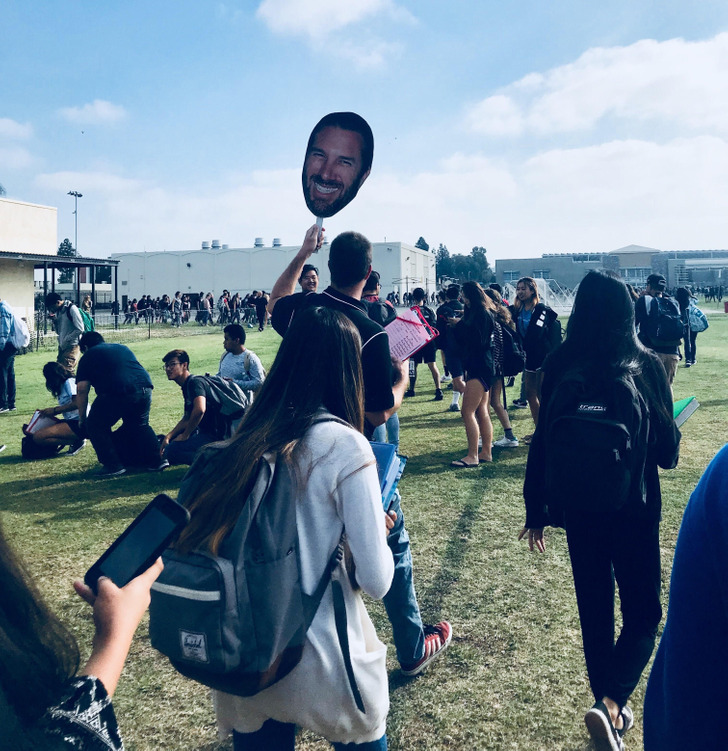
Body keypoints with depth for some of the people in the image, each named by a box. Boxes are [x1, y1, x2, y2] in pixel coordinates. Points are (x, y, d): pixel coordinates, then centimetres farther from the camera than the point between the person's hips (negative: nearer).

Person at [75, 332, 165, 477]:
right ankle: (156, 460, 22)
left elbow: (82, 390, 12)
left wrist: (82, 420, 19)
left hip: (115, 392, -5)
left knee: (95, 426, 14)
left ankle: (113, 465, 8)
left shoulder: (88, 356, 18)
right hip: (144, 387, 6)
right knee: (140, 425, 28)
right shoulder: (123, 348, 33)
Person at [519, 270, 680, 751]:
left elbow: (542, 443, -5)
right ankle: (610, 702, -7)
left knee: (595, 609, 19)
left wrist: (536, 511, 6)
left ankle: (612, 710, 33)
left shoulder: (560, 366, -7)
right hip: (635, 509, -2)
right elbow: (667, 450, -7)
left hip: (578, 508, 3)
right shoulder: (645, 365, -12)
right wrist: (671, 440, 17)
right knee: (643, 614, 13)